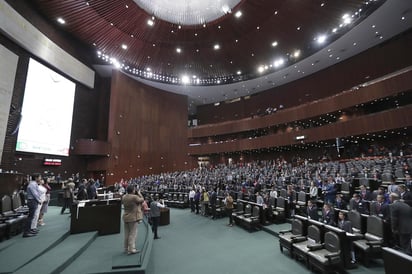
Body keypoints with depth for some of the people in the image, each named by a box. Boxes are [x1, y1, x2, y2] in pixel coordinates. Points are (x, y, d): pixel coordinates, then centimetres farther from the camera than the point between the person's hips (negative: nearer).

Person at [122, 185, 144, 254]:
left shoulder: (124, 197, -1)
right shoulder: (135, 197, -22)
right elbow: (142, 200, -8)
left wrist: (127, 193, 13)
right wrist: (139, 194, 6)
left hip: (125, 217, 7)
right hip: (133, 217, -7)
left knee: (126, 234, 18)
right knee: (133, 234, 3)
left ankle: (126, 248, 28)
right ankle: (131, 249, 7)